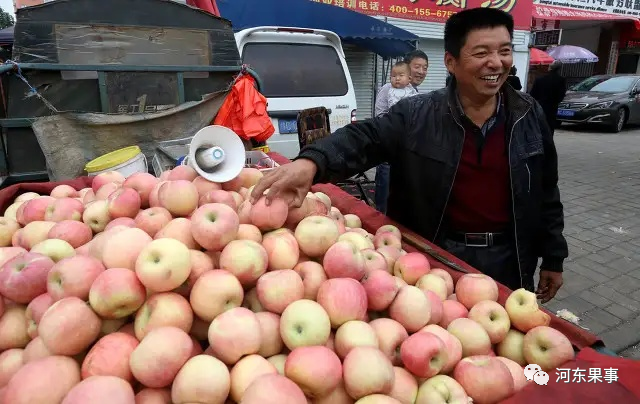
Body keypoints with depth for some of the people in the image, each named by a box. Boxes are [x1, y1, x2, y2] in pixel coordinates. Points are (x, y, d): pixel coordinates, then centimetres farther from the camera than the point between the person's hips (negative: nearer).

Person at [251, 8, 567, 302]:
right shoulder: (416, 115, -12)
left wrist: (553, 258, 8)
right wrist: (311, 162, -44)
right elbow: (363, 140, -23)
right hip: (437, 256, -2)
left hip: (507, 259, 3)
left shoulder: (529, 116, -2)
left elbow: (546, 193, 4)